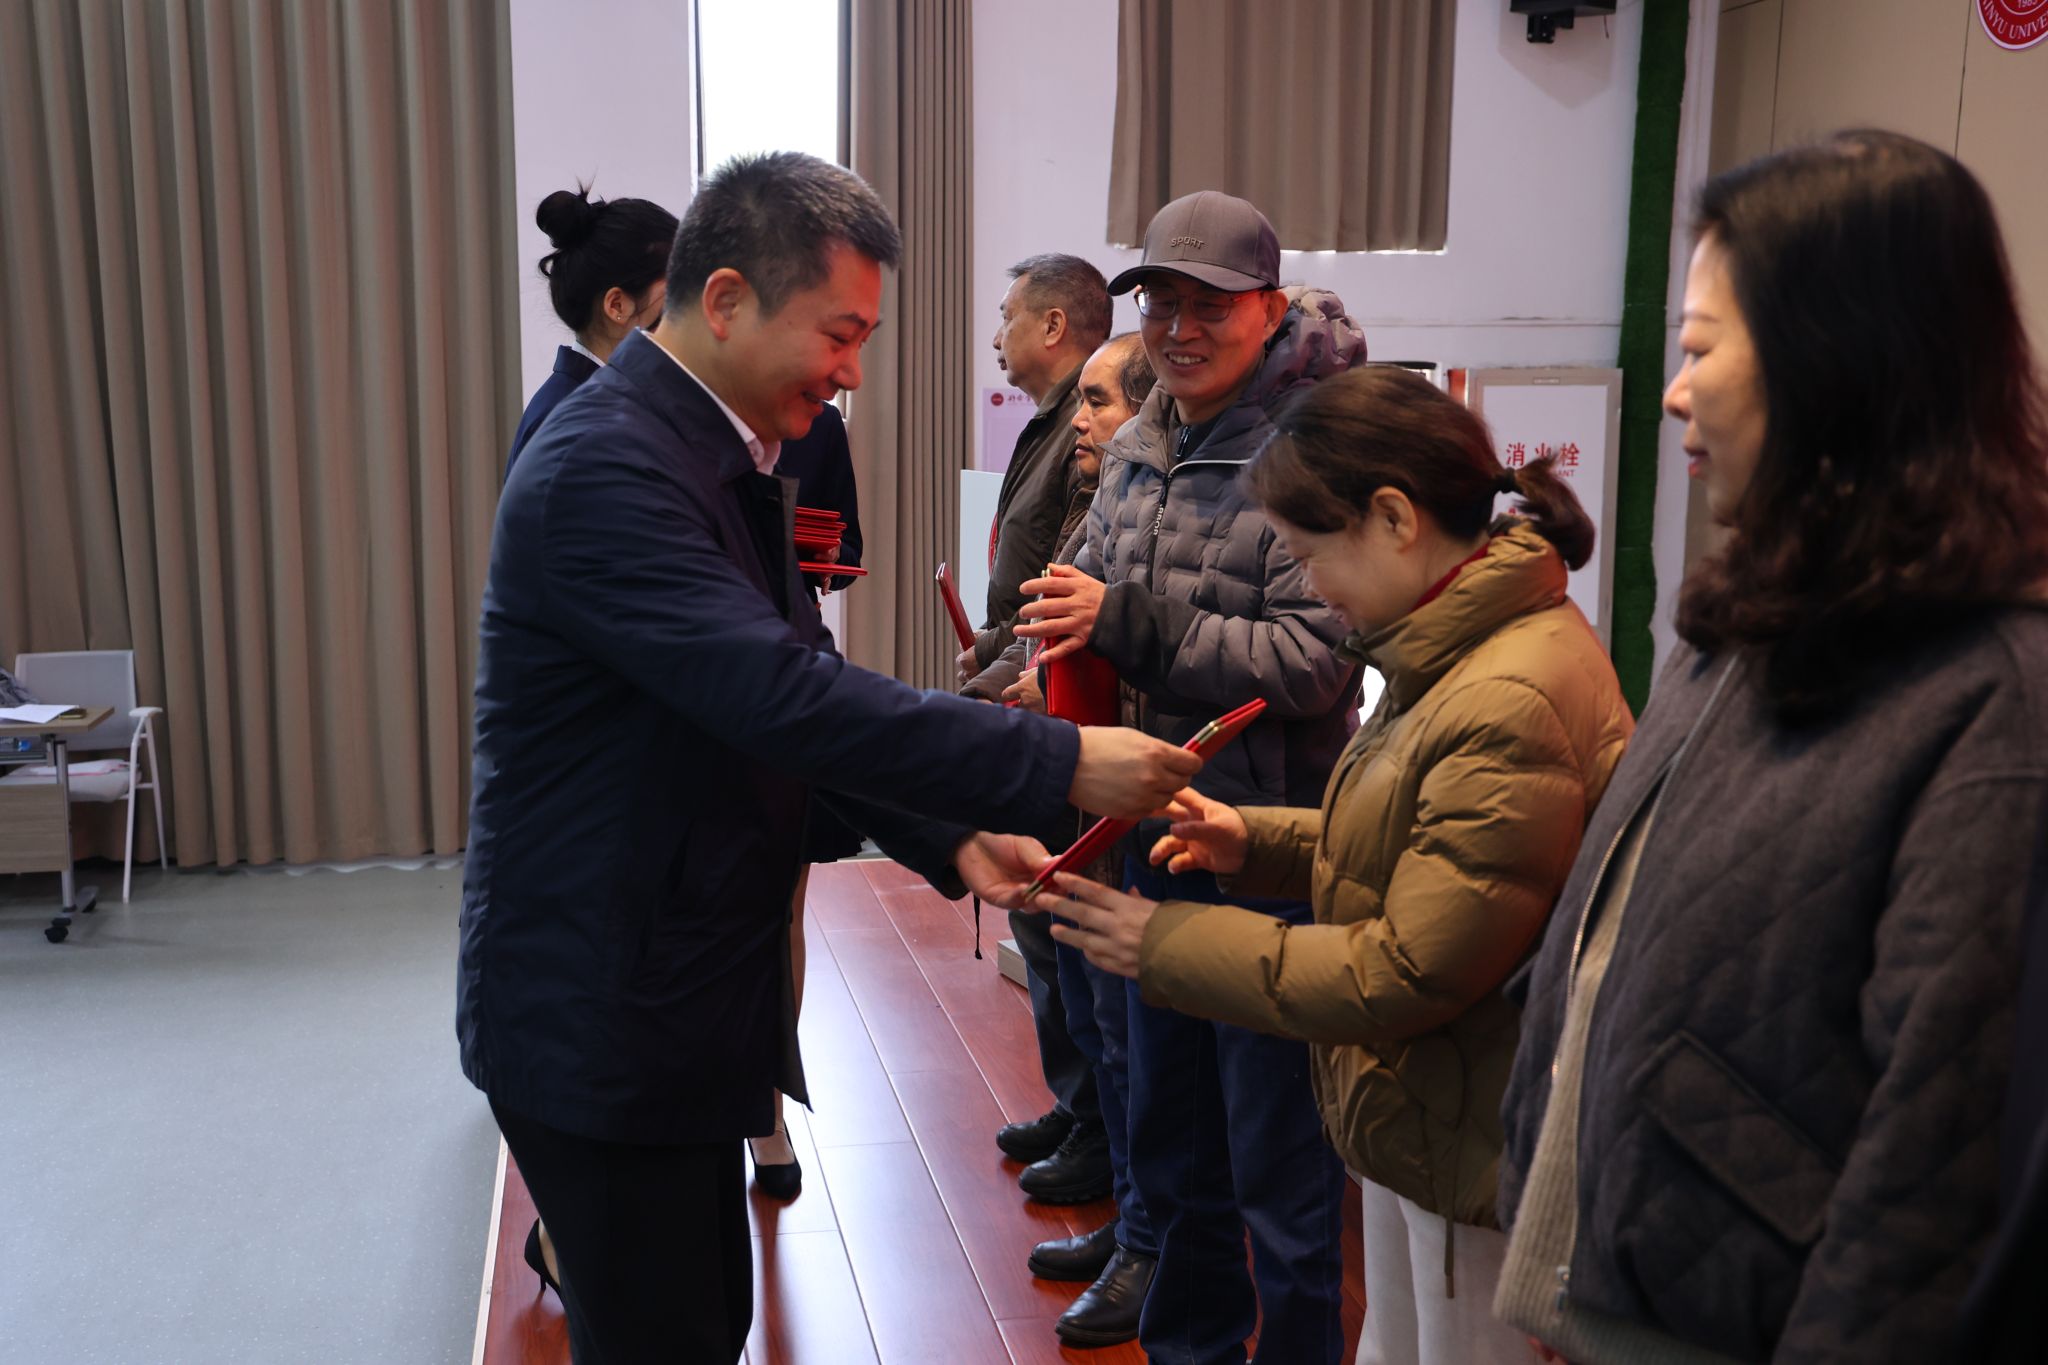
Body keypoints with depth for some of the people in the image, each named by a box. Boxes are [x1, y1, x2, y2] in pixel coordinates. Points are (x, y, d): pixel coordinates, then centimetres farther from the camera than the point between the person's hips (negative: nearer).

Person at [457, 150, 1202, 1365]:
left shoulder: (725, 457, 8)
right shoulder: (605, 469, -24)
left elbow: (800, 690, 9)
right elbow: (784, 695, -32)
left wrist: (950, 840, -4)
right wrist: (1060, 764, -29)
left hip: (692, 992, 9)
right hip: (598, 1022, -9)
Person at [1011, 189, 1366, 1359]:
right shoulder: (1138, 448, 7)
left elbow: (1315, 660, -21)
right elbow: (1095, 589, 16)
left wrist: (1125, 621, -24)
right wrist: (1061, 650, -6)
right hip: (1152, 829, 8)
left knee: (1281, 1160, 7)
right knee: (1172, 1131, 22)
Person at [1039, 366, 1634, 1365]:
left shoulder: (1511, 707, -29)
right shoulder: (1451, 653, 4)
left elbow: (1405, 974, -26)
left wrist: (1165, 944, -18)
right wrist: (1259, 842, 0)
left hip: (1478, 1157, -9)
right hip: (1416, 1120, 9)